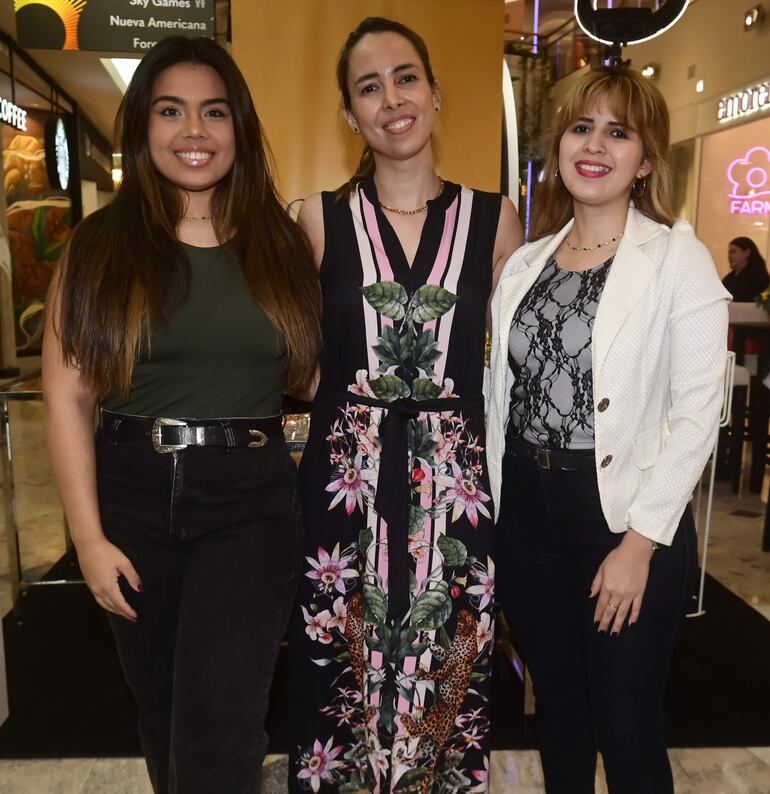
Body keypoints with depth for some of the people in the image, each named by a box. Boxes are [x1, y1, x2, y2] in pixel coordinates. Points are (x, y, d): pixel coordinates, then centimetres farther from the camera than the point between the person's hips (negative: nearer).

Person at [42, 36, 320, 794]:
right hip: (132, 493, 2)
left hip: (250, 497, -1)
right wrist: (88, 534, -6)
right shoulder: (99, 246, 0)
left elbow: (311, 374, 4)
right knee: (161, 707, 19)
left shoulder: (281, 243, 2)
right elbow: (66, 396, -3)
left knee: (219, 723, -6)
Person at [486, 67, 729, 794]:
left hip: (625, 513, -4)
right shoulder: (526, 261, 8)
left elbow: (697, 412, -12)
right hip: (525, 508, 5)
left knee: (626, 722, 10)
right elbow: (502, 392, 9)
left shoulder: (679, 259, -7)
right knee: (556, 704, 19)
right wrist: (493, 507, 5)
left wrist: (640, 542, -15)